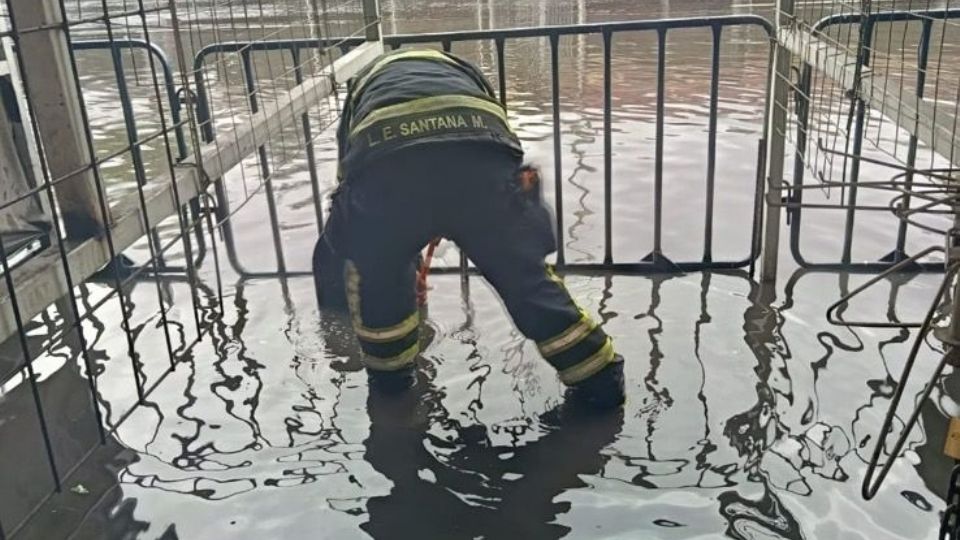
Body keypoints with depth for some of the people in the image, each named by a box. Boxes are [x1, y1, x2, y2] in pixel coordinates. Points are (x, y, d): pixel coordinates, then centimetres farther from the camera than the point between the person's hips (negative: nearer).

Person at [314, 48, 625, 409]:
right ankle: (600, 380, 27)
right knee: (527, 275, 18)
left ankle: (389, 372, 41)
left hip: (383, 165, 0)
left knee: (372, 270, 29)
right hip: (480, 153, 1)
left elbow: (347, 183, 47)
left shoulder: (363, 86, 43)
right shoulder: (463, 71, 45)